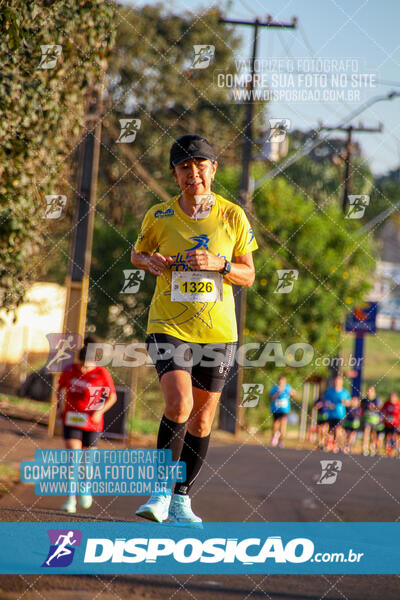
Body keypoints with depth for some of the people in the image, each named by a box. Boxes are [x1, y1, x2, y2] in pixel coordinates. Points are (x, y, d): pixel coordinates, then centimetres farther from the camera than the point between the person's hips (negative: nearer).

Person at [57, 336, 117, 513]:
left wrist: (100, 411, -13)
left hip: (92, 423, 0)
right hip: (71, 420, 0)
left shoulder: (102, 374, -10)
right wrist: (60, 406, 1)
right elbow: (61, 387, 15)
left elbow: (112, 397, 0)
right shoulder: (70, 371, -5)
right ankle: (71, 498, -10)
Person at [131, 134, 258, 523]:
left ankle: (181, 500, 20)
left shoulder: (233, 217, 0)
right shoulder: (159, 216, -2)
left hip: (217, 330, 2)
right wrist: (150, 261, -8)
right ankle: (161, 491, -7)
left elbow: (248, 275, 4)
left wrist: (219, 265, -15)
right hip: (169, 326, -2)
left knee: (201, 421, 6)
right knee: (178, 405, -21)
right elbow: (137, 253, 15)